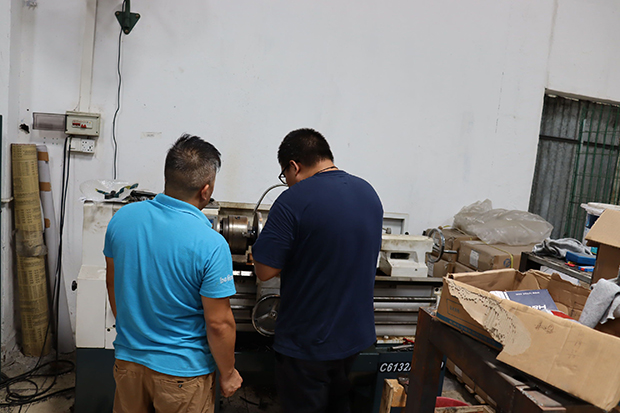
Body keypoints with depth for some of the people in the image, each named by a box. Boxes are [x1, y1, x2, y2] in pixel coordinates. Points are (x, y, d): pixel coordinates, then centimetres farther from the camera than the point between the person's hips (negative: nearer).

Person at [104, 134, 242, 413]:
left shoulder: (122, 217, -9)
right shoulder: (211, 245, -26)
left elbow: (112, 283, 5)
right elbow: (218, 324, -21)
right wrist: (228, 374, -4)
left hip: (128, 358, 5)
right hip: (181, 372, -4)